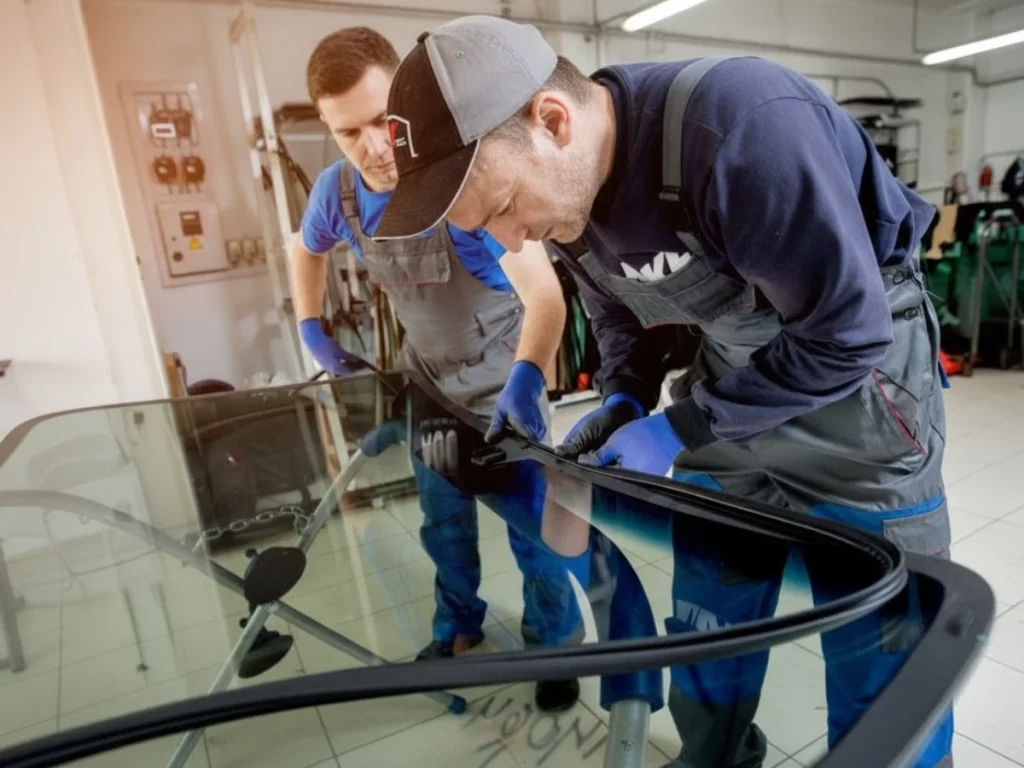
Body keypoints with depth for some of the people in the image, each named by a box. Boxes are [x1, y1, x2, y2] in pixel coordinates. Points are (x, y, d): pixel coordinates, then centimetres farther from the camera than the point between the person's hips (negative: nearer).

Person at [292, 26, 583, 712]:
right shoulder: (336, 190, -10)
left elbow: (543, 293, -36)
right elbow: (307, 250, 13)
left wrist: (527, 378, -52)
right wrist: (312, 329, 4)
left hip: (501, 379, -5)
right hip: (429, 377, 5)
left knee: (531, 524, 4)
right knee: (443, 523, 19)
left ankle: (557, 643, 31)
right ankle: (459, 627, 45)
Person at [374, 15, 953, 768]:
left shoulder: (743, 125, -32)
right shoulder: (566, 190, -8)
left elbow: (848, 332, -27)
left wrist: (679, 428, -23)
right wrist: (622, 403, -8)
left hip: (858, 372, -6)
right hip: (734, 375, 6)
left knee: (879, 652, 6)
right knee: (704, 628, 16)